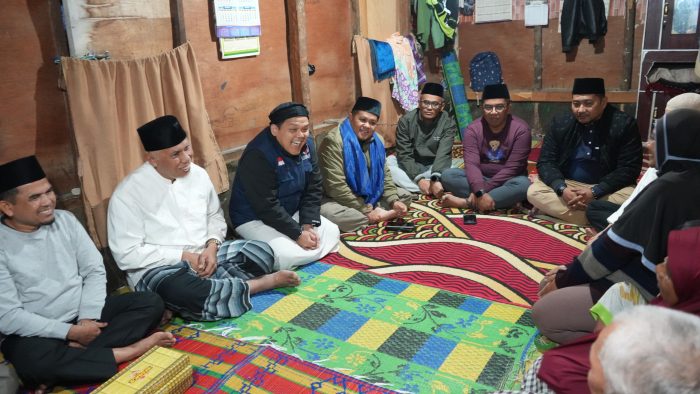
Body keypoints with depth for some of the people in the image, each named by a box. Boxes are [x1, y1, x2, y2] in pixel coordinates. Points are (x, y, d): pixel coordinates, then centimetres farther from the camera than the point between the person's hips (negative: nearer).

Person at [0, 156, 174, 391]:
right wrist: (70, 332, -20)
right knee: (32, 359, -39)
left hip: (84, 315, 5)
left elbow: (95, 271, 2)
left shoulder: (65, 220, 0)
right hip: (36, 331, -5)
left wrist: (87, 318, -13)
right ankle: (126, 352, -20)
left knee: (151, 303, -12)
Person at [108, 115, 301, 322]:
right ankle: (264, 282, -18)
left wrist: (212, 246, -8)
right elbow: (127, 254, -16)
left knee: (261, 252, -13)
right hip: (158, 268, -5)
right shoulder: (128, 193, -14)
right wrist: (183, 256, -19)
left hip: (204, 254, 5)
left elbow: (215, 216, 14)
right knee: (189, 295, -37)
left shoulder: (198, 174, 1)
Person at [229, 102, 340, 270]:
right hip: (255, 219, -7)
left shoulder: (306, 145, -6)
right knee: (288, 256, -27)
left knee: (332, 233, -1)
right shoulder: (258, 156, -28)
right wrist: (298, 234, -24)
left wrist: (308, 225, -13)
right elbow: (267, 207, -28)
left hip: (292, 212, 8)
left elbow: (314, 189, -1)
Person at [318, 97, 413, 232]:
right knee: (328, 213, -39)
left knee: (405, 196, 4)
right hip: (339, 200, -7)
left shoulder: (376, 141, 1)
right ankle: (384, 215, -23)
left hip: (369, 197, 7)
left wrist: (394, 201, -10)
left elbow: (385, 174, 8)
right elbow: (336, 186, -27)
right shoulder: (333, 141, -23)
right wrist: (366, 211, -24)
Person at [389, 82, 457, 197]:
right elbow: (404, 154, -17)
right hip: (411, 167, 1)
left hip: (435, 167, -1)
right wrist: (419, 179, -33)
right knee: (388, 162, -29)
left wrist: (435, 179, -46)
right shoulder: (406, 120, -12)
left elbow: (443, 154, -26)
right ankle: (430, 189, -36)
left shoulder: (448, 123, -14)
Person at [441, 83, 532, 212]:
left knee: (523, 184, -36)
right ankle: (505, 199, -27)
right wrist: (480, 193, -36)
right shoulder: (473, 129, -8)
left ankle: (467, 202, -30)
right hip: (479, 179, 2)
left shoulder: (521, 129, -15)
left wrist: (482, 191, -26)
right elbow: (471, 164, -19)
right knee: (447, 175, -22)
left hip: (507, 181, -2)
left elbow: (512, 168, -20)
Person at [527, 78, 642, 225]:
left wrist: (594, 192, -27)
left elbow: (629, 169, -13)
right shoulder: (561, 124, -4)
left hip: (606, 189, -2)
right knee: (534, 191, -25)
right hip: (568, 185, 2)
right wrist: (562, 189, -25)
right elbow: (546, 162, -5)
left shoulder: (625, 124, -11)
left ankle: (560, 210, -24)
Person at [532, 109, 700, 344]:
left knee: (543, 313, -12)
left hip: (643, 296, -10)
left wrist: (565, 278, -4)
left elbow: (618, 244, -18)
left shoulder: (669, 188, -23)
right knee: (552, 283, 16)